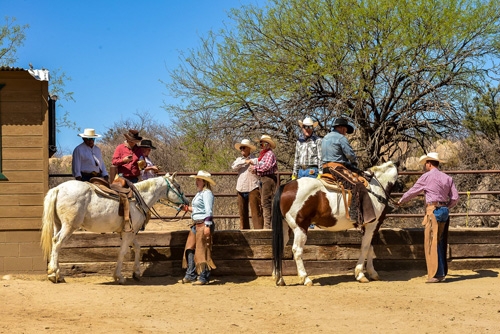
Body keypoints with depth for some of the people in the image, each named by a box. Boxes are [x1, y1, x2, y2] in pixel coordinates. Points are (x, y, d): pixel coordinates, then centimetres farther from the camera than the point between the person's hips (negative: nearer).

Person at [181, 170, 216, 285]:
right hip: (196, 224, 11)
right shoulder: (199, 193, 16)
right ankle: (190, 275, 20)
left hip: (203, 224, -11)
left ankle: (204, 277, 0)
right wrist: (189, 209, 12)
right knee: (190, 248, 12)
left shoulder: (207, 193, -14)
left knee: (202, 250, -6)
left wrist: (207, 226, -25)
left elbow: (208, 211, -20)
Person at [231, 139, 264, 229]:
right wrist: (245, 162, -9)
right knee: (242, 212, 9)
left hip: (252, 188, -5)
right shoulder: (239, 159, 16)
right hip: (241, 189, 6)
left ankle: (259, 230, -11)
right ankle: (243, 230, 16)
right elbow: (234, 167, -3)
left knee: (256, 212, -9)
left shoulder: (254, 159, 2)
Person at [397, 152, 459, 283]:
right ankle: (442, 272, 18)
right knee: (440, 243, 14)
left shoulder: (426, 177, -3)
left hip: (433, 210, -7)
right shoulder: (448, 178, 12)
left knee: (432, 243, -5)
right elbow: (455, 197, 7)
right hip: (445, 211, 7)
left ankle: (436, 274, -8)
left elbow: (412, 192, 7)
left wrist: (401, 201, 23)